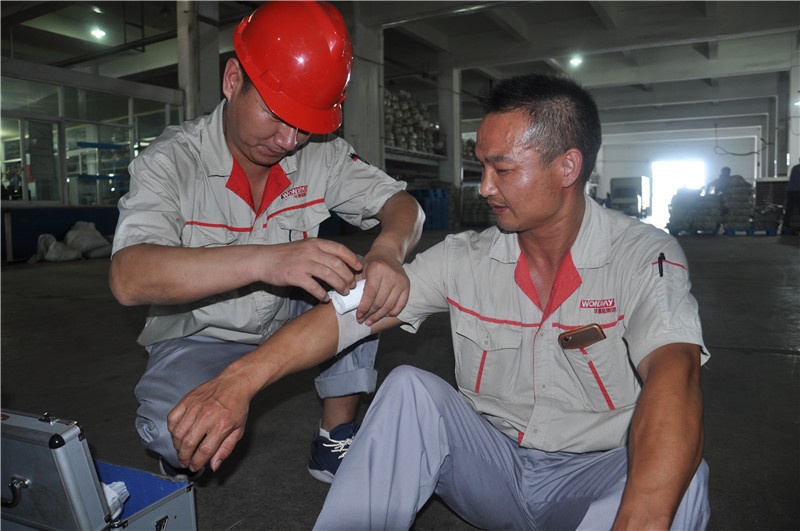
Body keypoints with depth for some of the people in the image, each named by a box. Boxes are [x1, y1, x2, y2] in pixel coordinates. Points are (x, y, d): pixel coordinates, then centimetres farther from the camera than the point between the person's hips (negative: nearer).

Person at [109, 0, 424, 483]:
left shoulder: (323, 155, -11)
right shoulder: (172, 161, -21)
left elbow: (401, 204, -12)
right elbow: (129, 279, -35)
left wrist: (389, 251, -38)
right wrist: (264, 259, -51)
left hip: (289, 320, 4)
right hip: (200, 337, -3)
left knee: (362, 281, -20)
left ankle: (336, 444, -6)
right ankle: (181, 461, 7)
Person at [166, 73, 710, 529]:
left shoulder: (645, 257, -14)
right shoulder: (465, 258, -5)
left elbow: (673, 371, -32)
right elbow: (352, 310, -12)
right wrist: (240, 379, -25)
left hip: (598, 478, -1)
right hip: (492, 464, 2)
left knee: (683, 479, -31)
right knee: (410, 389, -21)